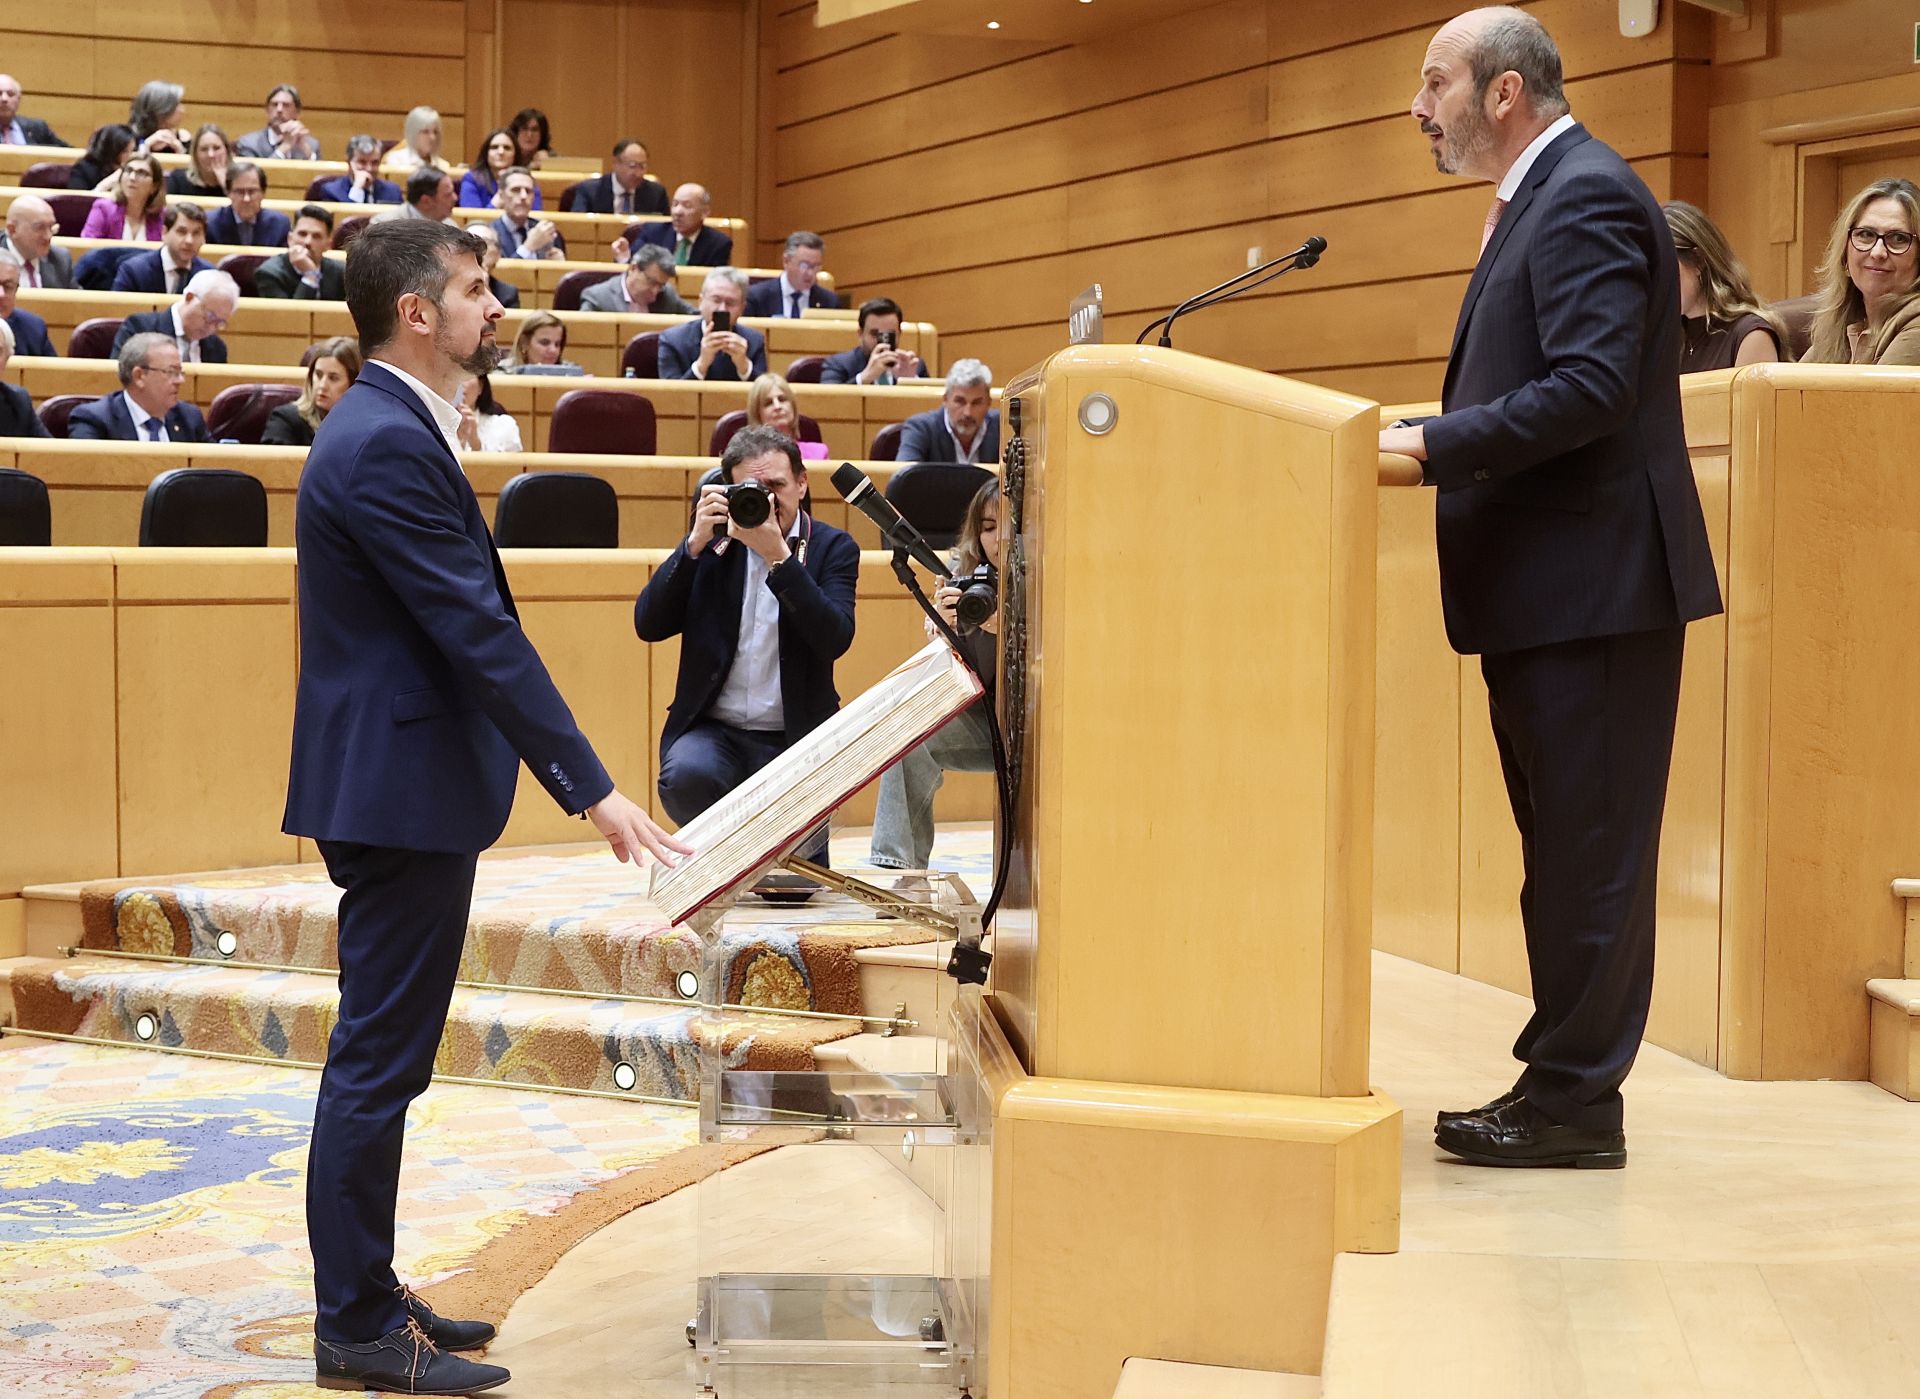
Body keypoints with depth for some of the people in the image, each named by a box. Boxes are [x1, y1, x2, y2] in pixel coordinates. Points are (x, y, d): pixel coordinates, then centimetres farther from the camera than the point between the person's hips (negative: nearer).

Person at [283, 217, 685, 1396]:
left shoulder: (394, 428, 14)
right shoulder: (386, 445, -19)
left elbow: (470, 619, 19)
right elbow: (481, 633, -23)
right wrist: (592, 790, -22)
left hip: (400, 783, 11)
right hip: (398, 790, -11)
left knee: (385, 1054, 16)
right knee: (380, 1059, -4)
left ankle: (365, 1296, 26)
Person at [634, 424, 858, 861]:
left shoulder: (832, 547, 3)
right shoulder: (713, 541, 7)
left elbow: (835, 640, -14)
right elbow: (648, 625, -4)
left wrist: (778, 555, -21)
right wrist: (696, 542, -13)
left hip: (795, 738, -1)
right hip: (713, 731, 1)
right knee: (686, 777, -34)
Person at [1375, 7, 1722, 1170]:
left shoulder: (1587, 197, -14)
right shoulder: (1547, 196, 18)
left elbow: (1590, 387, -25)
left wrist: (1433, 443, -22)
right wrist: (1433, 436, 8)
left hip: (1594, 586, -11)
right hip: (1552, 587, 11)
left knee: (1588, 851, -4)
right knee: (1568, 850, 14)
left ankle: (1576, 1102, 2)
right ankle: (1567, 1083, 21)